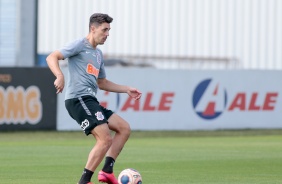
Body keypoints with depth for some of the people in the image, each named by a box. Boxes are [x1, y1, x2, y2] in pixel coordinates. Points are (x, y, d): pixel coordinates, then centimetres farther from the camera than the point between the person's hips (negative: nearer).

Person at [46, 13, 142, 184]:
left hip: (90, 101, 10)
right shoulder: (80, 45, -3)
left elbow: (102, 83, 35)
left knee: (124, 128, 7)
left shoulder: (98, 54, 24)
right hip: (78, 99, -10)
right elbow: (52, 57, -12)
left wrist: (127, 90, 29)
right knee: (105, 139, -18)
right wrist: (60, 76, -30)